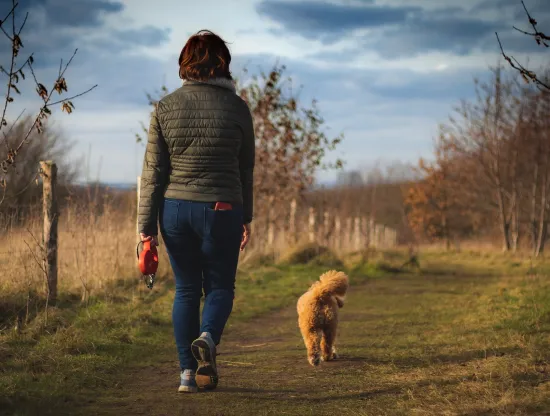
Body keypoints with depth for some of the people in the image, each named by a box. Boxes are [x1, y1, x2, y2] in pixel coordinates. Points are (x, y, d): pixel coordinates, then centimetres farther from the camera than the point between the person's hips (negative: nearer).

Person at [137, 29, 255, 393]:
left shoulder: (166, 108, -1)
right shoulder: (236, 108, -4)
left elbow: (153, 172, -2)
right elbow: (246, 170, 4)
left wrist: (146, 228, 1)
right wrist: (246, 219, 15)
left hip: (175, 209, 2)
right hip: (221, 211, -2)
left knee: (186, 289, 13)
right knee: (220, 287, 12)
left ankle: (188, 372, 10)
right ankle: (207, 337, -18)